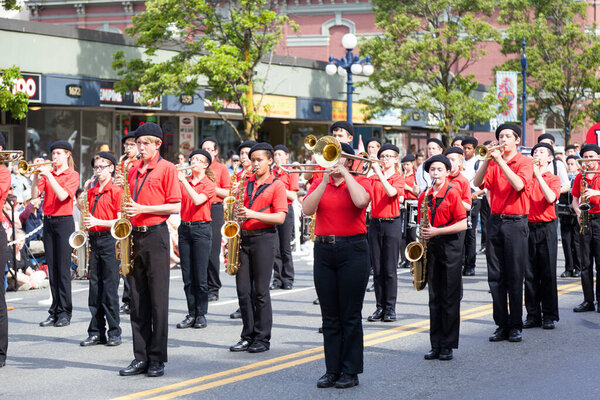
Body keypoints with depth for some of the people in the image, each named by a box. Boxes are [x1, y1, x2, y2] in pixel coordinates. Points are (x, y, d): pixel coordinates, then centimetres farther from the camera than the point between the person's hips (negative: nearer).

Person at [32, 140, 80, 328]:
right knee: (52, 268, 6)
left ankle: (64, 313, -1)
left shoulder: (72, 175, -2)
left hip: (64, 221, -5)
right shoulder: (47, 172, 11)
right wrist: (37, 175, -11)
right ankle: (54, 312, 10)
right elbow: (35, 194, 1)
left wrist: (48, 175, -18)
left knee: (63, 268, -5)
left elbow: (62, 195, -17)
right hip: (48, 221, 5)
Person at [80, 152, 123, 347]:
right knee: (94, 286, 7)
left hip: (109, 239, -6)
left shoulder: (116, 191, -5)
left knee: (110, 287, -5)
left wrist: (97, 221, -19)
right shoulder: (91, 192, 14)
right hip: (93, 240, 6)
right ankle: (96, 332, 12)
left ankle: (114, 333, 1)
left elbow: (120, 220, -11)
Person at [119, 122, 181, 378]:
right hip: (134, 236, 6)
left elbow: (175, 206, -9)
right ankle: (141, 357, 11)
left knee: (158, 299, -3)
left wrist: (143, 209, -16)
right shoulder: (133, 169, 15)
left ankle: (158, 359, 2)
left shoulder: (167, 168, -3)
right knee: (137, 299, 6)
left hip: (155, 235, -6)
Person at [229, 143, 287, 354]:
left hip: (264, 239, -5)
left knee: (260, 291, -3)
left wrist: (253, 214, -20)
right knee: (243, 290, 4)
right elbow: (237, 207, 21)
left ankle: (262, 338, 3)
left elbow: (280, 217, -10)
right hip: (243, 238, 5)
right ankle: (248, 336, 13)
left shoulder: (277, 185, -1)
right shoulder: (245, 183, 14)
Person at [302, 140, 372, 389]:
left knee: (350, 316, 0)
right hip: (323, 250, 4)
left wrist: (345, 174, -11)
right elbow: (307, 209, -5)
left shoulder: (360, 182, 2)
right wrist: (325, 181, -9)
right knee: (330, 316, 8)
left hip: (352, 250, -4)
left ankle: (350, 372, 7)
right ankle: (332, 370, 14)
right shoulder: (319, 183, 11)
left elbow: (360, 201, -21)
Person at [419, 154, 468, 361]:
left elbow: (462, 224, -11)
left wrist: (436, 231, -17)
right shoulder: (424, 196, 9)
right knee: (434, 297, 7)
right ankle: (436, 345, 11)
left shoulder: (452, 193, -7)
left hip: (451, 247, -5)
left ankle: (448, 346, 3)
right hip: (431, 247, 5)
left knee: (450, 297, -2)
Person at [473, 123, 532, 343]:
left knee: (514, 277, -3)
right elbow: (478, 183, -3)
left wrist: (500, 161, -17)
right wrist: (488, 160, -13)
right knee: (495, 276, 3)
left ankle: (516, 326, 4)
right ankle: (501, 325, 9)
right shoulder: (493, 162, 11)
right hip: (495, 221, 4)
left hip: (516, 222, -4)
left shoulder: (524, 162, 1)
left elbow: (519, 184, -17)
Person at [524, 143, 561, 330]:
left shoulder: (553, 179, 5)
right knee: (530, 273, 3)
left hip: (546, 228, -2)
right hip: (528, 227, 2)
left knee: (548, 273, -1)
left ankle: (549, 316, 5)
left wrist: (538, 175, -14)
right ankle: (533, 315, 10)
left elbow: (551, 198, -13)